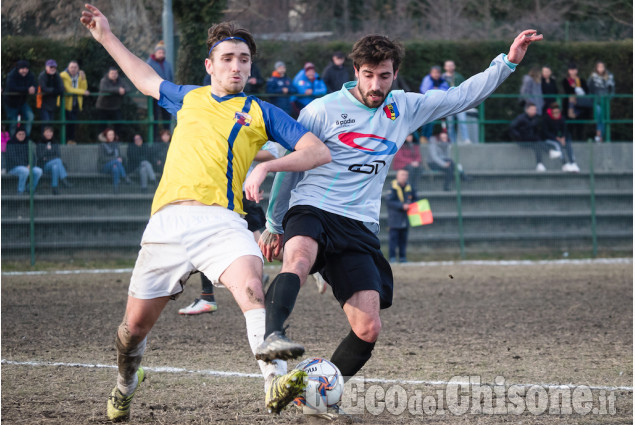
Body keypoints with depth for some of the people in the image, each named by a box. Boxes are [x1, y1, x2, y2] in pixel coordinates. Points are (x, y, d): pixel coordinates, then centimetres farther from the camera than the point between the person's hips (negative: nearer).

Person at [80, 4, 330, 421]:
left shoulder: (260, 113, 13)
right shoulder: (188, 98, 22)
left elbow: (319, 151, 5)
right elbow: (147, 80, 43)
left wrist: (266, 166, -8)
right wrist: (106, 36, 47)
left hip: (221, 221, -3)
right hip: (168, 220, 3)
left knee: (252, 287, -32)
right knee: (136, 323, 6)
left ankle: (277, 383, -45)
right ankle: (125, 386, 36)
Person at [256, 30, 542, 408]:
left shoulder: (404, 108, 13)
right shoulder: (323, 110, 1)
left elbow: (462, 97, 17)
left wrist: (507, 63, 7)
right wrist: (274, 225, 17)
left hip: (359, 229, 4)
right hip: (311, 211, -4)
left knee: (368, 330, -10)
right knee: (300, 256, -41)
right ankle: (273, 337, -59)